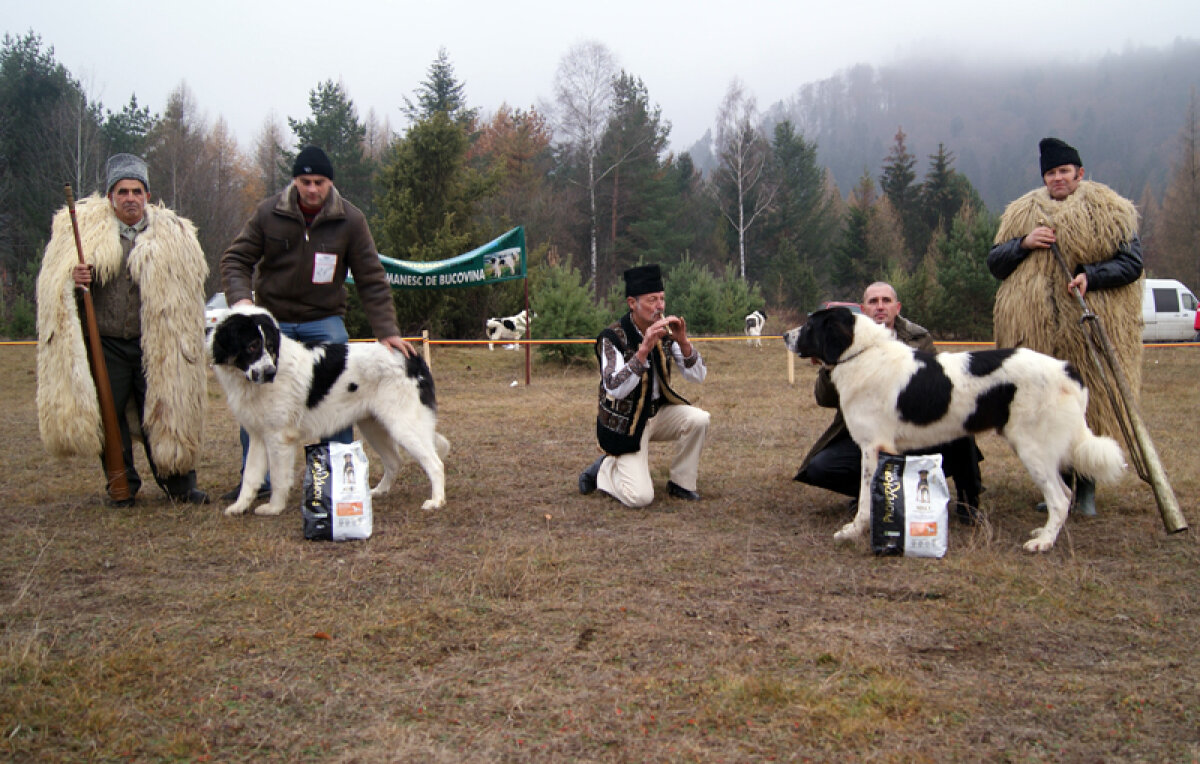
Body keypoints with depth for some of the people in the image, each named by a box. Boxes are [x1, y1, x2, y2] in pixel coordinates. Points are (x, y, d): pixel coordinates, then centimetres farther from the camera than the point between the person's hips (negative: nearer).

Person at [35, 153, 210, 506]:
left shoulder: (172, 234, 6)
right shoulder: (82, 227, 5)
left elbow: (189, 288, 12)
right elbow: (55, 279, 9)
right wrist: (72, 278, -15)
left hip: (154, 346, 0)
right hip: (106, 344, 0)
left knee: (164, 413, 4)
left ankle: (179, 484, 15)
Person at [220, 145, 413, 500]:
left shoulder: (350, 220, -7)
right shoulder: (268, 213, -6)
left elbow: (371, 279, -4)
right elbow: (235, 259, -2)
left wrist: (386, 330, -11)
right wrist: (240, 297, -23)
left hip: (324, 321, -1)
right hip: (271, 319, 1)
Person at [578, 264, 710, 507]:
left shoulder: (665, 333, -3)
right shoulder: (612, 338, -19)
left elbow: (698, 376, -3)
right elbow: (615, 389, -32)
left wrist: (683, 341, -21)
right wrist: (644, 348, -39)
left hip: (659, 412, 6)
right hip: (625, 423, -6)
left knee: (699, 419, -22)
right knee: (640, 497, -17)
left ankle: (680, 483, 0)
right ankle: (603, 470, 14)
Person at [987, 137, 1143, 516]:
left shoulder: (1109, 212, 6)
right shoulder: (1023, 214, 16)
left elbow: (1132, 262, 0)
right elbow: (994, 263, 15)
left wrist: (1091, 275, -17)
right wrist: (1023, 243, -4)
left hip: (1092, 329, -3)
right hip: (1035, 331, 3)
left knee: (1092, 408, -2)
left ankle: (1086, 489, 10)